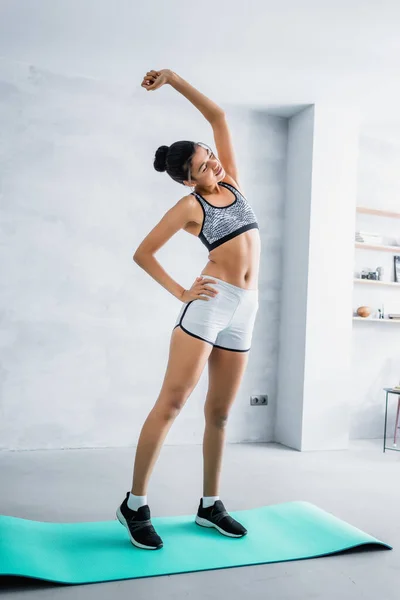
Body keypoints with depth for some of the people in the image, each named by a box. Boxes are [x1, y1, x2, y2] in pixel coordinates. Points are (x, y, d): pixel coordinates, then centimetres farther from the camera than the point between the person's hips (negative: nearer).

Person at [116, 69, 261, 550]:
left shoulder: (231, 181, 15)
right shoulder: (189, 206, 1)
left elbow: (218, 116, 16)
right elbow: (142, 253, 2)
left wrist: (174, 79, 13)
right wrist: (179, 292, -4)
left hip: (244, 309, 5)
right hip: (209, 303, -5)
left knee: (219, 411, 9)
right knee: (173, 400, -9)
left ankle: (209, 505, 19)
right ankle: (135, 504, 0)